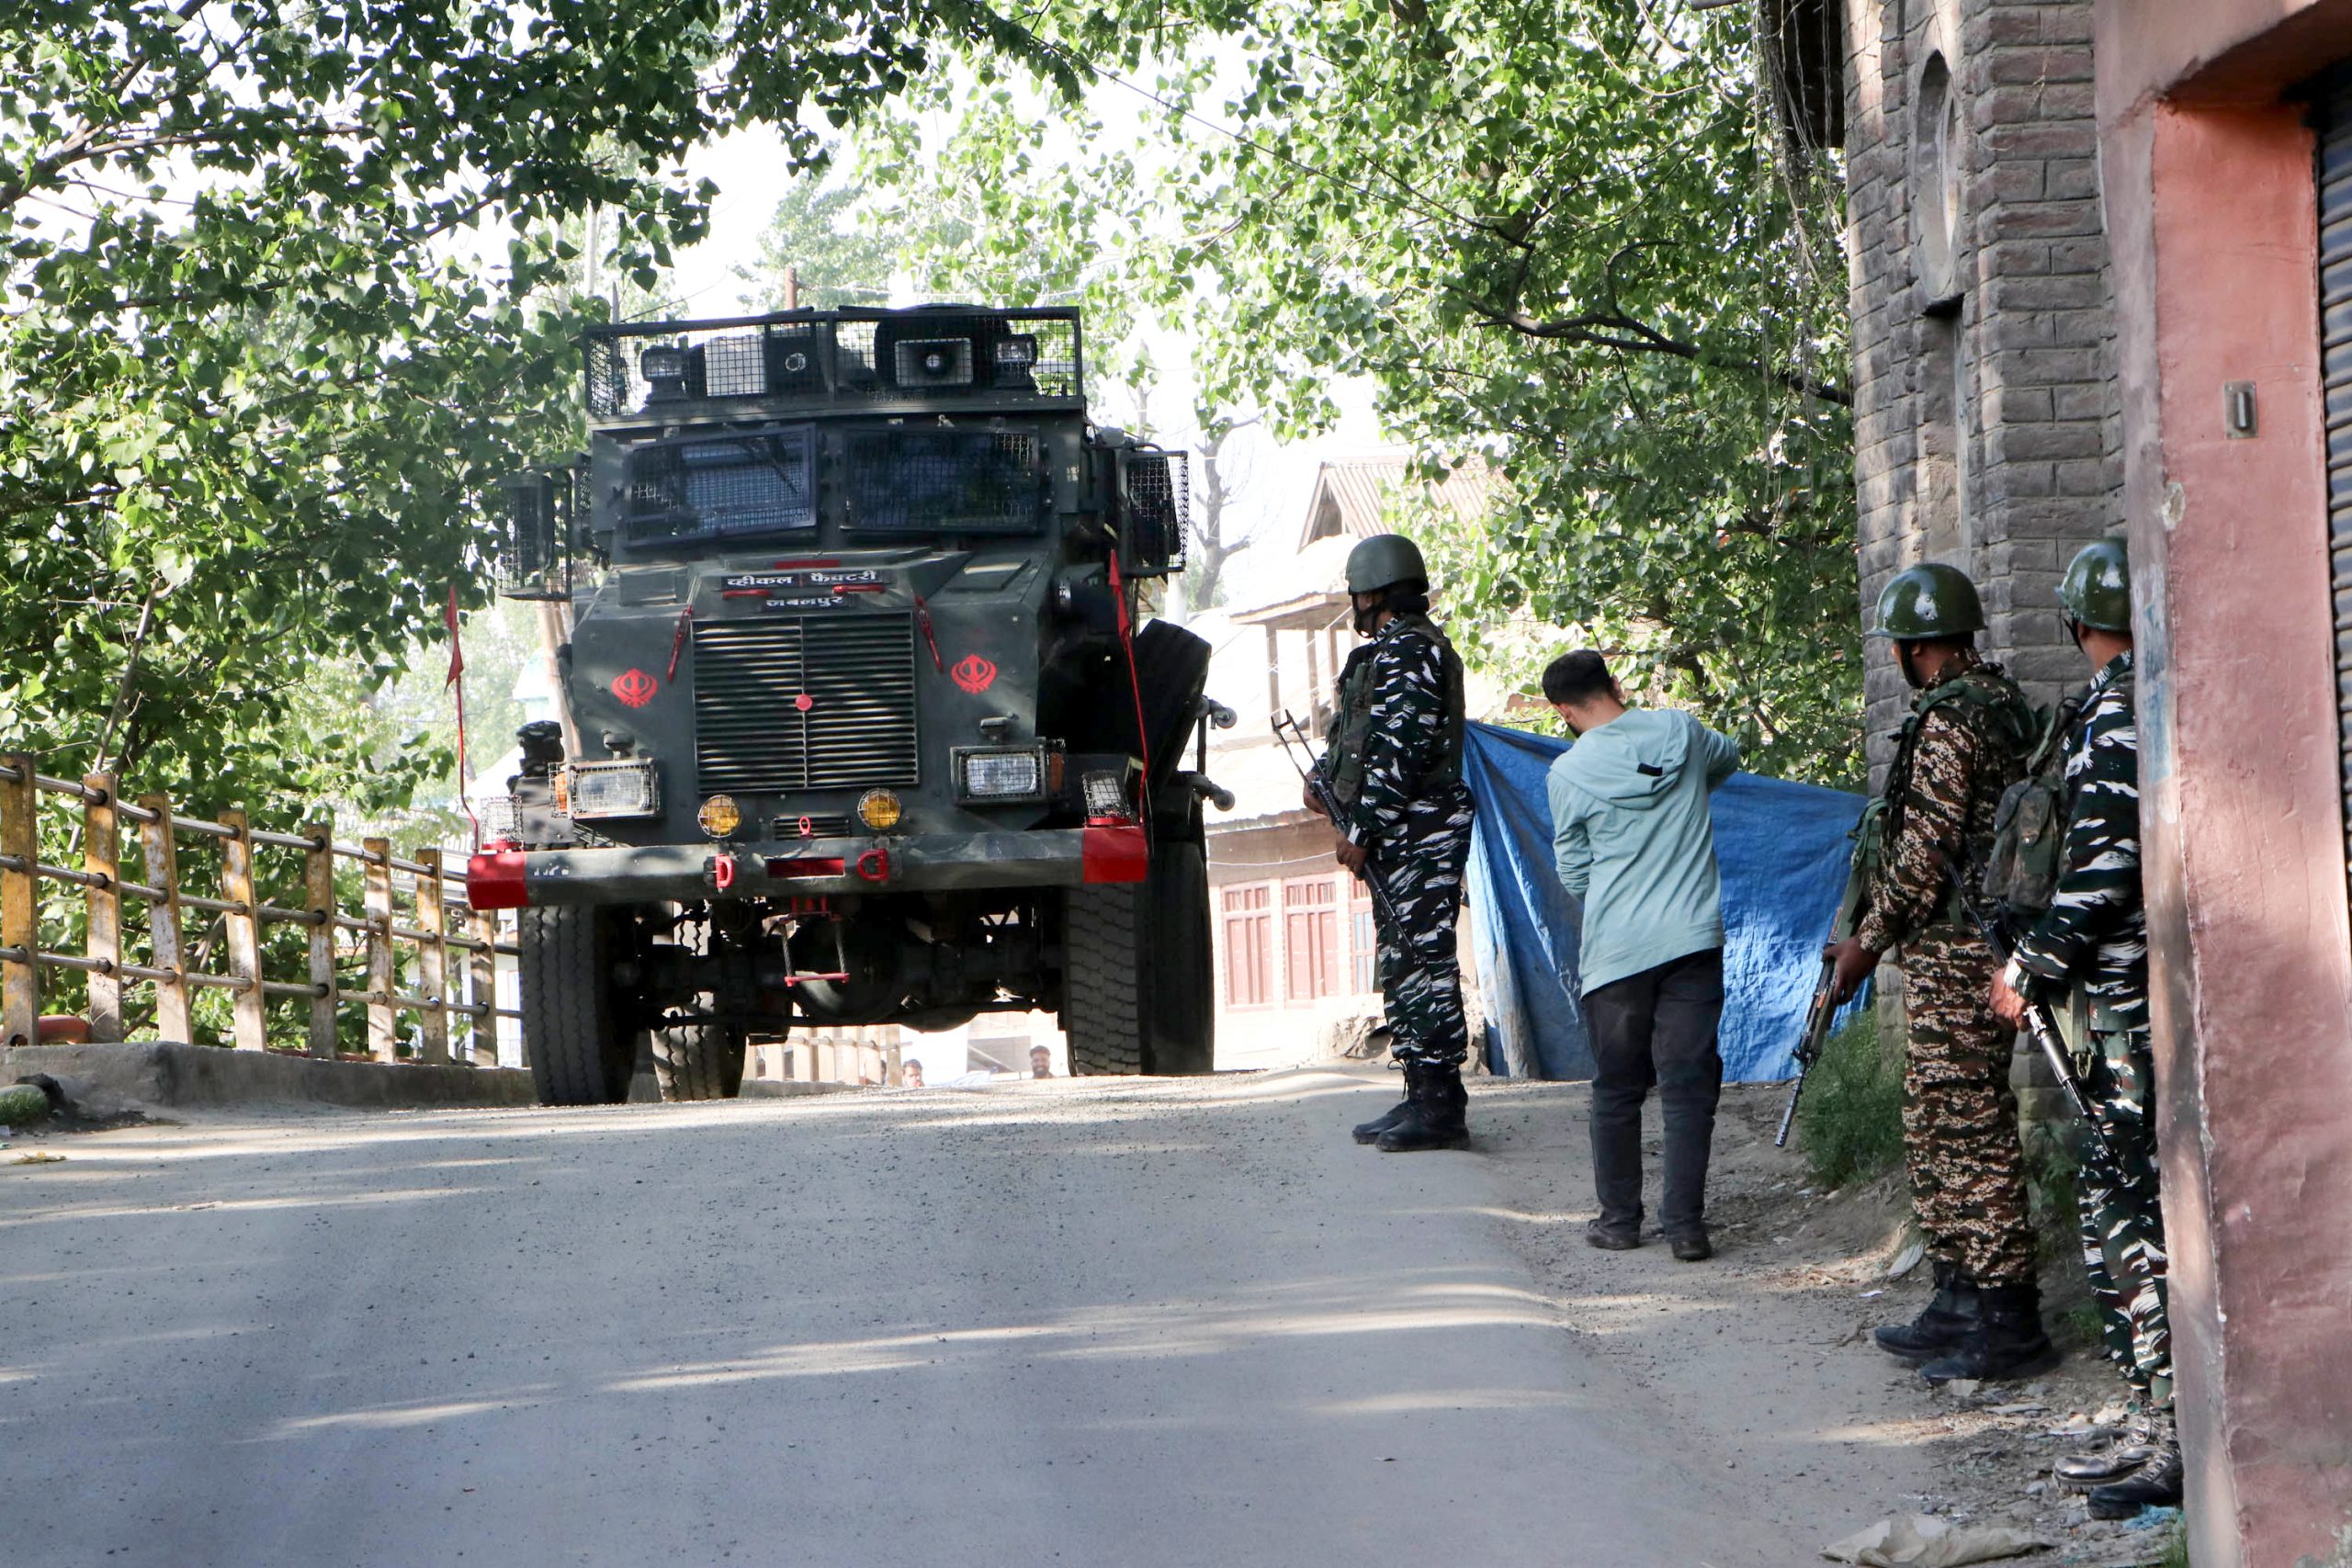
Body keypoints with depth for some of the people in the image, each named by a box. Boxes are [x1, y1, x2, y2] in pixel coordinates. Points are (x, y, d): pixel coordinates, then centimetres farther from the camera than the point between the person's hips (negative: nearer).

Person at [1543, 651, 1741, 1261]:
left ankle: (1619, 1218, 17)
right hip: (1694, 937, 1)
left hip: (1616, 949, -1)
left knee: (1617, 1089, 11)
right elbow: (1727, 757, 28)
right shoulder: (1679, 731, 4)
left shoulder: (1569, 773, -4)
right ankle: (1685, 1223, -3)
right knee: (1689, 1084, 1)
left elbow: (1573, 873, 5)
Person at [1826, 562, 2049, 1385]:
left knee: (1967, 1129, -7)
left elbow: (1925, 854, -18)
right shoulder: (2006, 703, 15)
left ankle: (2006, 1322, -6)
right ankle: (1961, 1302, 21)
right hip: (1986, 942, 10)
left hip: (1952, 950, -10)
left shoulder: (1948, 720, -16)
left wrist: (1870, 939, -6)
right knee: (1935, 1128, 16)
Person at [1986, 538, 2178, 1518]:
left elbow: (2109, 862, -19)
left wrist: (2032, 965, -11)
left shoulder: (2116, 713, -12)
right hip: (2145, 991, 9)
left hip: (2128, 998, -9)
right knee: (2119, 1205, 12)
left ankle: (2169, 1443, -10)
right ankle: (2158, 1429, 15)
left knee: (2133, 1214, -9)